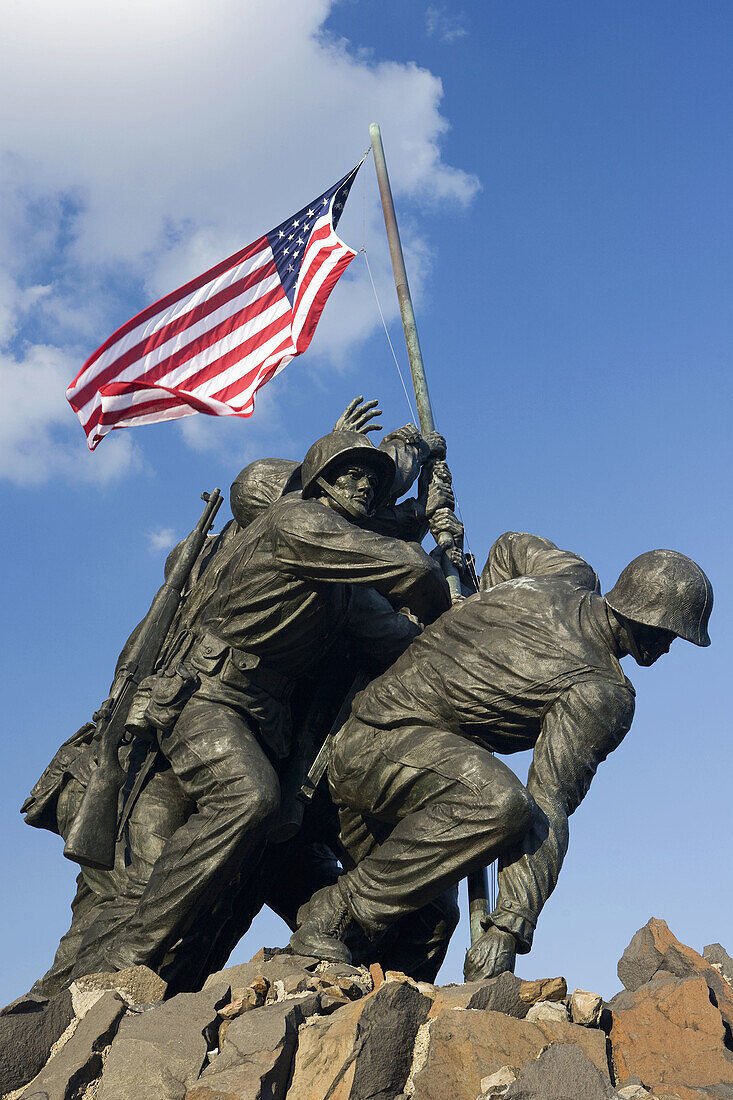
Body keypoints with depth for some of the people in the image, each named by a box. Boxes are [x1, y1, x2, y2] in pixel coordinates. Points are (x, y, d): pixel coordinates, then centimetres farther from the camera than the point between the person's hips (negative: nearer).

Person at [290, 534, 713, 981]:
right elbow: (550, 806, -22)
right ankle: (333, 915, -22)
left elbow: (511, 545, 30)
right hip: (388, 741, -10)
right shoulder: (603, 694, -16)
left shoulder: (568, 574, 7)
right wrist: (511, 926, -24)